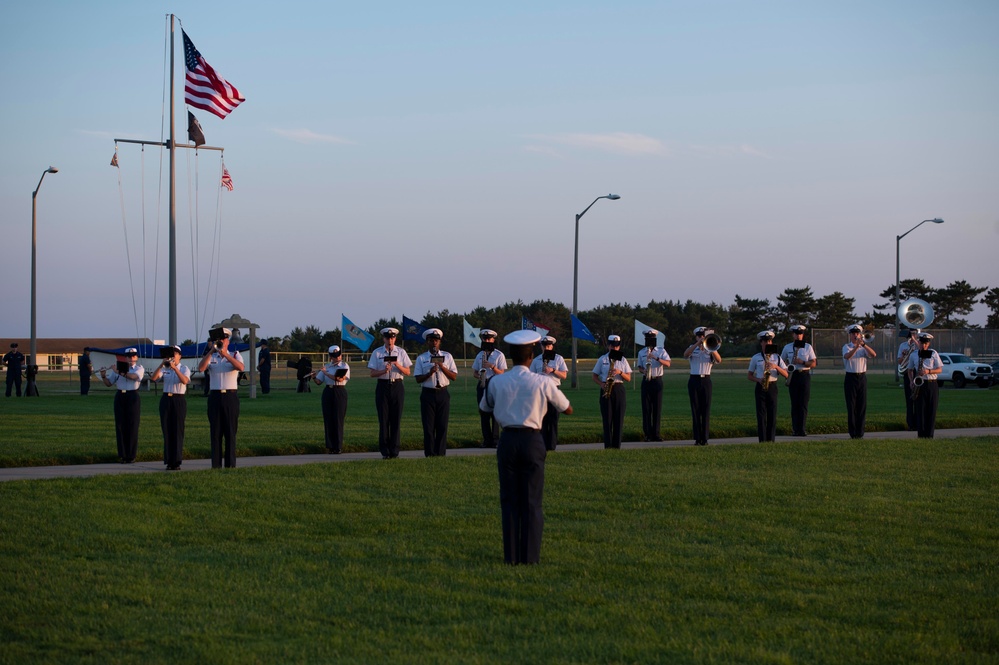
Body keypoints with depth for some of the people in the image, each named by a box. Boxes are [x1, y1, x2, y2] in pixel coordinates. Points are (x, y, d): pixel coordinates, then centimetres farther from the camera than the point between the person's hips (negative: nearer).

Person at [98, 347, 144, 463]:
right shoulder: (118, 368, 12)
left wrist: (120, 373, -25)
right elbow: (109, 383, 12)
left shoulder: (140, 368, 3)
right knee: (120, 426, 1)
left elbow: (135, 376, -19)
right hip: (120, 397, 3)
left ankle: (131, 455, 4)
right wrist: (103, 376, -7)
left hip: (132, 397, -3)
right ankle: (122, 455, 5)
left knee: (132, 426, -1)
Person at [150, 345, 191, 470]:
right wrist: (161, 365, -14)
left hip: (179, 400, -3)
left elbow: (185, 380, -17)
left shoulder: (184, 368, 2)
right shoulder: (164, 369, 9)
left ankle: (176, 462, 0)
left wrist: (175, 367, -24)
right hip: (166, 399, 3)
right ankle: (169, 461, 8)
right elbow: (153, 378, -5)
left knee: (177, 431, -3)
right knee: (167, 431, 3)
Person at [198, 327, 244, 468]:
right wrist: (211, 351, -14)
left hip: (231, 396, -1)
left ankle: (231, 463, 3)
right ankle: (216, 464, 4)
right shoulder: (211, 357, 10)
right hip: (215, 397, 1)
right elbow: (201, 368, -9)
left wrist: (225, 355, -22)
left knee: (231, 430, -1)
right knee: (215, 431, 1)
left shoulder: (235, 355, 8)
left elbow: (241, 367, -13)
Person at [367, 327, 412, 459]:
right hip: (383, 387, -1)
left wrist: (397, 365, -14)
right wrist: (384, 371, -18)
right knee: (383, 419, -1)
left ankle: (394, 451, 7)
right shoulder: (377, 353, 4)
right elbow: (373, 374, 0)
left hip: (397, 386, 1)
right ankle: (385, 452, 4)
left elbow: (407, 372, 4)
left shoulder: (401, 352, 7)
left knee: (396, 419, 1)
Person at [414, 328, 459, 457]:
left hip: (443, 393, 1)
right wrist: (430, 373, -17)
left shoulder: (447, 356, 10)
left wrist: (442, 367, -10)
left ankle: (441, 453, 7)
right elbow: (418, 379, 0)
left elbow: (454, 376, 4)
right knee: (429, 426, -2)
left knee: (442, 426, 1)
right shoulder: (421, 358, 6)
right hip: (428, 394, -1)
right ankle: (430, 454, 3)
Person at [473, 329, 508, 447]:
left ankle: (495, 439, -7)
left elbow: (501, 373, -2)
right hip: (482, 386, 5)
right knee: (483, 414, 3)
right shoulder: (480, 355, 16)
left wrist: (492, 367, -18)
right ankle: (487, 440, 6)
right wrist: (478, 376, -4)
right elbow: (474, 372, 18)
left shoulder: (499, 355, 2)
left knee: (495, 414, -8)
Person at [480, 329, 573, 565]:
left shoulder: (497, 382, -1)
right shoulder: (542, 383, -7)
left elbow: (484, 408, 18)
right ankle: (530, 555, 4)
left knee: (509, 499, 9)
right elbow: (567, 409, 5)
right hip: (532, 441, -2)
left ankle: (511, 555, 7)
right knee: (532, 500, 5)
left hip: (507, 440, 2)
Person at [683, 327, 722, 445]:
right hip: (694, 381, 0)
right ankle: (697, 438, 3)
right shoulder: (692, 348, 9)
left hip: (706, 381, 0)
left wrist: (712, 349, -26)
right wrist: (698, 343, -23)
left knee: (706, 410, -3)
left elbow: (719, 360, -10)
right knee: (695, 410, 0)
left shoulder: (710, 350, 8)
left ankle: (705, 438, -1)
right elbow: (685, 354, -15)